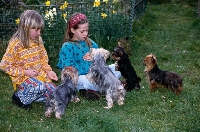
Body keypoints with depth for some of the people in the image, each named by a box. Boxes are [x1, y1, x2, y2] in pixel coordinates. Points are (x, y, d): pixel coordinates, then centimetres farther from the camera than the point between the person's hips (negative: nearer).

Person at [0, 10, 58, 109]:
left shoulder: (38, 40, 1)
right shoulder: (15, 44, -18)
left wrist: (48, 71, -2)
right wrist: (25, 72, -19)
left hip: (40, 74, 6)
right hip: (23, 78, -6)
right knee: (40, 87, -34)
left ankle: (29, 93, 16)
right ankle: (20, 96, -6)